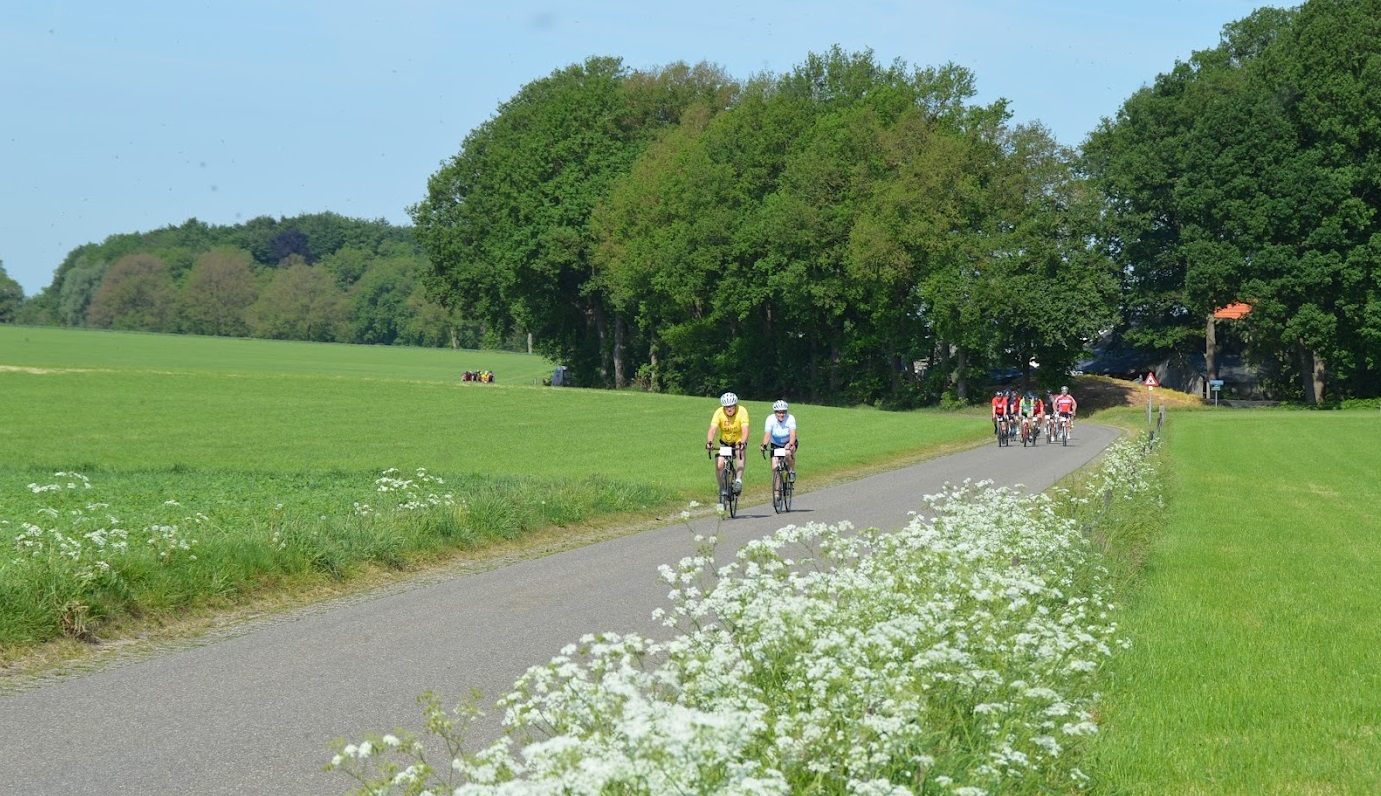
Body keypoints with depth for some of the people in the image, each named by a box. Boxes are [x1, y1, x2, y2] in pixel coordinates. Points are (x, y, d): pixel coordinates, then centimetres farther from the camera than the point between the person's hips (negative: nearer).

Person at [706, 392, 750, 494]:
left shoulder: (742, 411, -25)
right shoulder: (719, 412, -22)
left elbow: (745, 430, -35)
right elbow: (712, 429, -31)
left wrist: (742, 443, -53)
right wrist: (709, 442, -50)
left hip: (739, 441, -2)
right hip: (725, 442, 2)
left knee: (739, 452, -34)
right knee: (719, 465, -14)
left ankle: (738, 480, -34)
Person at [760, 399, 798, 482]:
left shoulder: (790, 418, -24)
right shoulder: (770, 419, -22)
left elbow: (792, 434, -34)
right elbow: (767, 435, -29)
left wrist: (791, 444, -53)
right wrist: (764, 445, -48)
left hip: (789, 443, -1)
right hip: (775, 444, 1)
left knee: (788, 453, -34)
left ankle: (792, 472, -9)